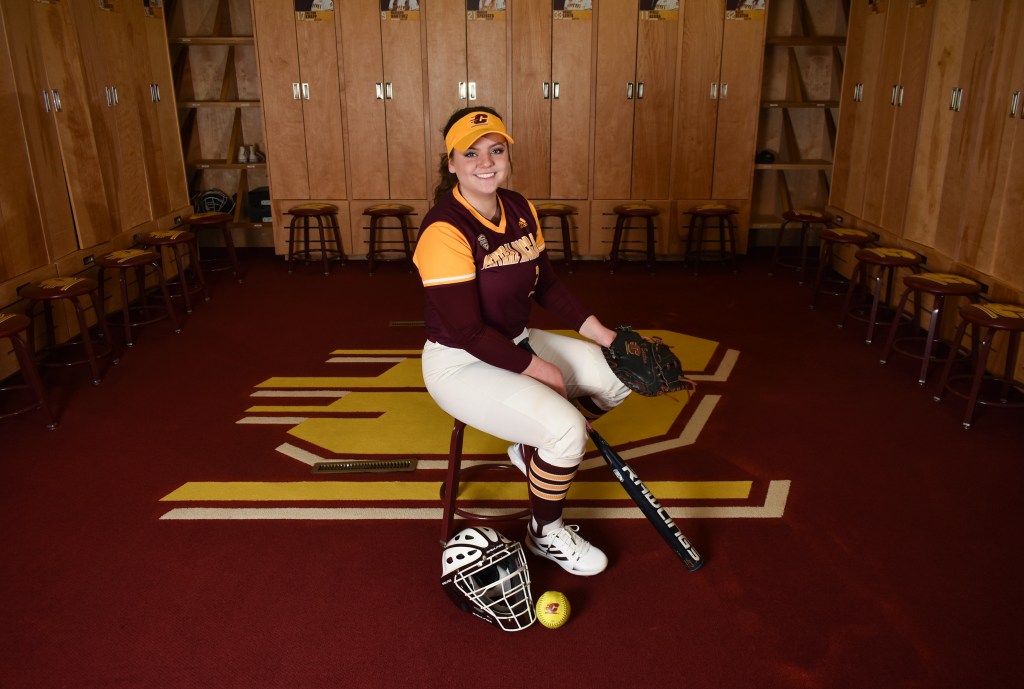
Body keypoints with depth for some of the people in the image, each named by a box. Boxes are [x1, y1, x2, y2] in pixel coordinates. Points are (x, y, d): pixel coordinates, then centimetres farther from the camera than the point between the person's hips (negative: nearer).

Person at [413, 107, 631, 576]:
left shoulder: (519, 210, 1)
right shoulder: (444, 230, -24)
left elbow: (546, 284, 10)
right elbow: (468, 333, -25)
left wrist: (603, 334, 3)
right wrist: (538, 370, -18)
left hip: (517, 343, 9)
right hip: (461, 364, -8)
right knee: (567, 429, -24)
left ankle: (531, 448, 22)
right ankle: (545, 534, 5)